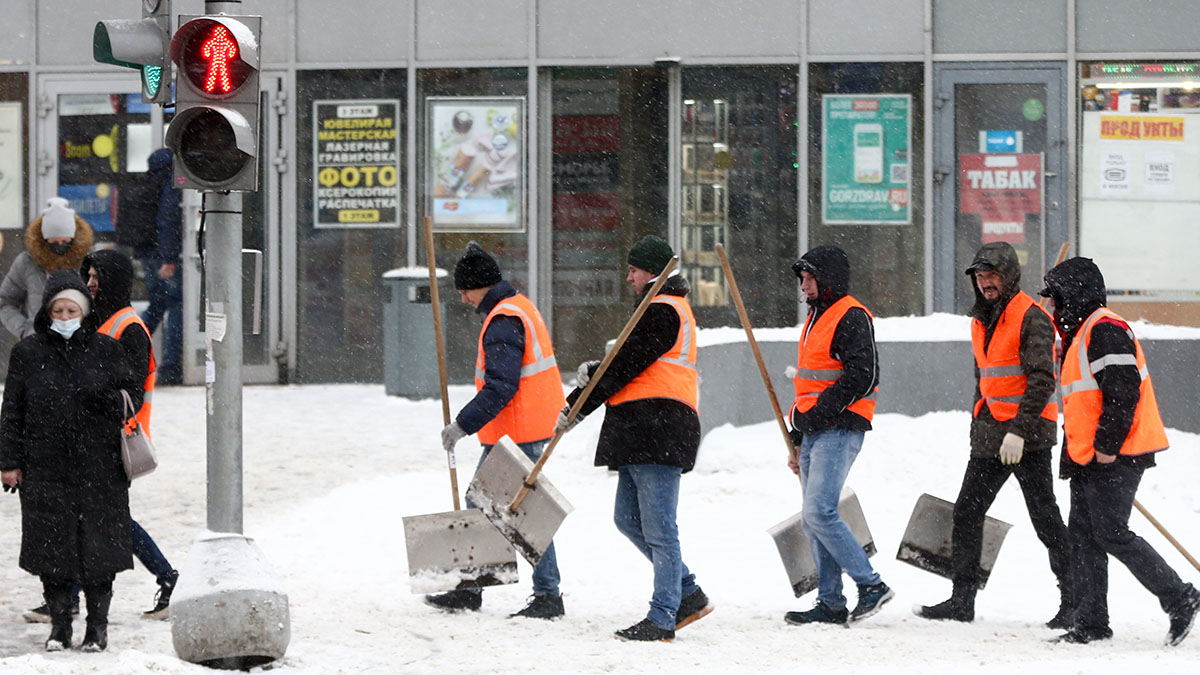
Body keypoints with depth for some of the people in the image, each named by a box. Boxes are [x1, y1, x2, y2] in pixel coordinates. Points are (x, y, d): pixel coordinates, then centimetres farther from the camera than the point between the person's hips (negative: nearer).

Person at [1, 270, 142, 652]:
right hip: (46, 468, 0)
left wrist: (113, 399, -13)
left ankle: (98, 626, 11)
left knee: (98, 545, 0)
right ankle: (59, 625, 13)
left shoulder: (105, 350, 4)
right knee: (52, 546, 2)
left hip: (99, 466, 0)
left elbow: (133, 390, 9)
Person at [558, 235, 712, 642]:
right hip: (641, 435, 11)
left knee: (658, 527, -9)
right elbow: (634, 363, 23)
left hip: (658, 427, -11)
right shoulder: (667, 308, 24)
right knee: (628, 519, 13)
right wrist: (596, 371, 2)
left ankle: (662, 618, -7)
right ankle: (688, 594, 17)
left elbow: (627, 366, -14)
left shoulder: (662, 311, -10)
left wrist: (577, 408, -10)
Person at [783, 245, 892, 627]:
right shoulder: (816, 319, 22)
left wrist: (818, 413, -20)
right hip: (814, 433, 10)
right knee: (813, 521, 7)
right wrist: (798, 440, 25)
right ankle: (831, 604, 10)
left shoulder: (851, 318, -9)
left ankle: (871, 585, -11)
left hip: (839, 431, -10)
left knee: (819, 513, -18)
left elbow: (862, 376, -19)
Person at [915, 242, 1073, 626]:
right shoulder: (982, 322, 16)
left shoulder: (1031, 317, -11)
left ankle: (1073, 601, 1)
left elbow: (1042, 380, -18)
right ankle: (962, 599, 13)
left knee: (1044, 518, -6)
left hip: (1028, 436, -9)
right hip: (989, 434, 9)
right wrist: (979, 429, 20)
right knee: (967, 512, 7)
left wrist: (1019, 431, -23)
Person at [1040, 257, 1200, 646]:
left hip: (1114, 457, -11)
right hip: (1089, 457, 11)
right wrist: (1078, 449, 20)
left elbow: (1123, 391, -21)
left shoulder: (1104, 330, -14)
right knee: (1082, 536, 7)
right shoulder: (1079, 333, 20)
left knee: (1112, 535, -11)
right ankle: (1091, 623, 9)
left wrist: (1107, 446, -20)